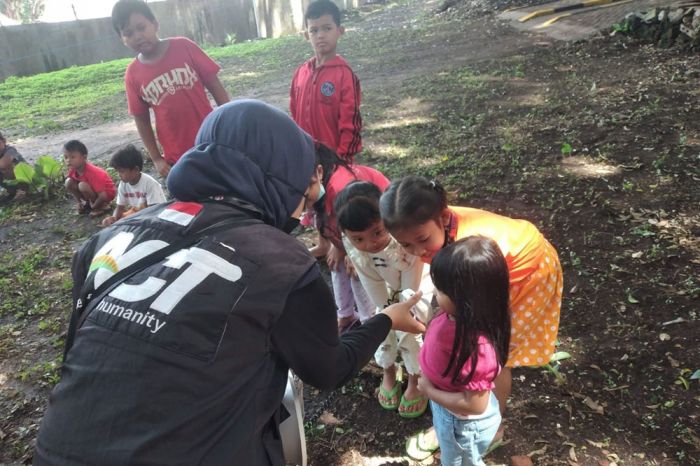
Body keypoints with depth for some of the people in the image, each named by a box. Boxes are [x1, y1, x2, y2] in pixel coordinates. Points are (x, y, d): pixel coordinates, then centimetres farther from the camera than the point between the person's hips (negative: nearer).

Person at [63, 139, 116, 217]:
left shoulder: (91, 172, -32)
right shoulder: (72, 170, -10)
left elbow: (103, 196, -33)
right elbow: (73, 187, 7)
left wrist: (93, 207, -19)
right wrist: (79, 203, -2)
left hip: (107, 192, -7)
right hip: (93, 188, 8)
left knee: (83, 186, -31)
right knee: (68, 182, -8)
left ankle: (102, 206, -12)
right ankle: (87, 203, 5)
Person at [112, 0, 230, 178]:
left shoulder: (183, 47, -7)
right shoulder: (133, 75, -2)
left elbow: (215, 87, -4)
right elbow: (141, 120, 5)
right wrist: (156, 159, 2)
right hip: (177, 156, 2)